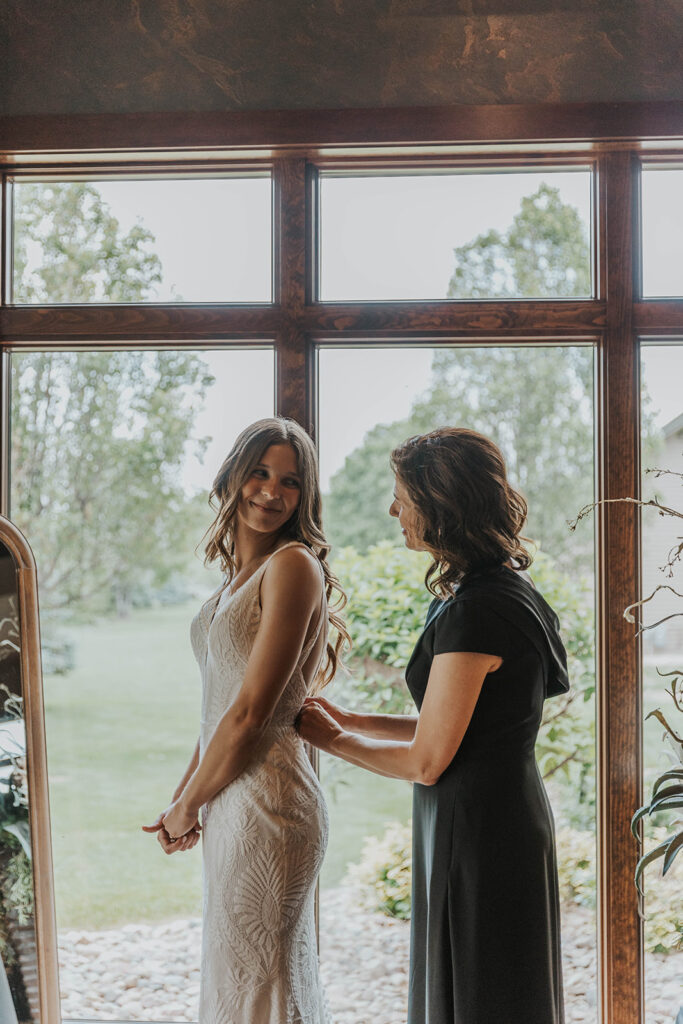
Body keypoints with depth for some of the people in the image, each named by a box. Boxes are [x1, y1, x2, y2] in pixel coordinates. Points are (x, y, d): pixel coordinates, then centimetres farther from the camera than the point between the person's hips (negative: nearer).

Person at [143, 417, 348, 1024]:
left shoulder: (293, 565, -14)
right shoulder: (240, 574, 14)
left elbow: (251, 712, -17)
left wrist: (188, 806, -6)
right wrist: (183, 797, 9)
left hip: (265, 798, -9)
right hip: (230, 802, 9)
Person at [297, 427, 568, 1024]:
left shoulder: (474, 613, -22)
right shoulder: (508, 589, 8)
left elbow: (427, 760, -18)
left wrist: (332, 740, -2)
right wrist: (347, 720, 17)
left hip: (476, 835, -10)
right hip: (512, 818, 10)